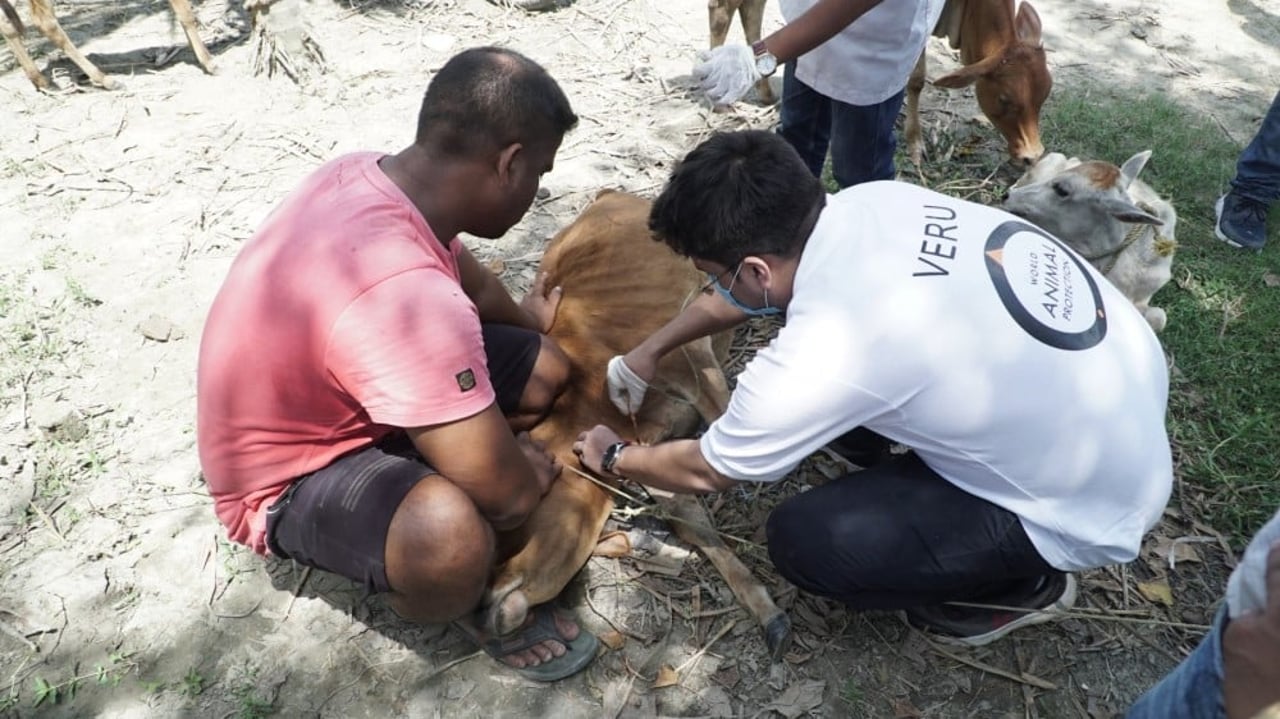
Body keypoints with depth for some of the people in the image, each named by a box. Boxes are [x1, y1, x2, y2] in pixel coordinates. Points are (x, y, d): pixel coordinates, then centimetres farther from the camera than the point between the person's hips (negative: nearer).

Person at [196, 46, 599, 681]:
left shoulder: (372, 174, -13)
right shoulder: (406, 295, -42)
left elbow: (465, 275, 11)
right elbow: (509, 492, -33)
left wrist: (523, 316, 29)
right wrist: (533, 462, -9)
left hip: (330, 399, 8)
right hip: (284, 482, -8)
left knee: (545, 372, 5)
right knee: (451, 535, -37)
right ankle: (449, 603, 0)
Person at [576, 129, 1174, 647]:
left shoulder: (819, 356, -32)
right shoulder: (870, 201, -11)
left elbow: (704, 472, -10)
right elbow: (749, 290, 10)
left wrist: (612, 456, 9)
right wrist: (647, 352, 18)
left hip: (1090, 502, -7)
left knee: (803, 539, -10)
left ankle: (1021, 585, 9)